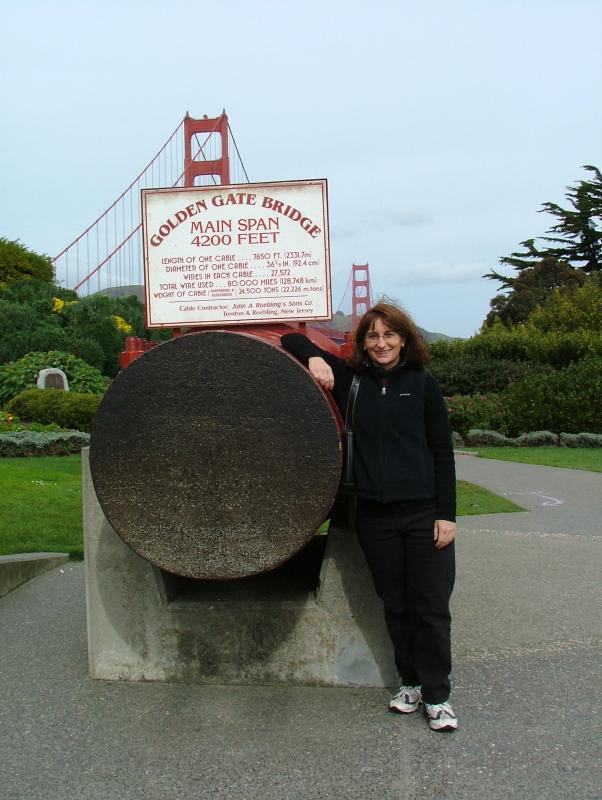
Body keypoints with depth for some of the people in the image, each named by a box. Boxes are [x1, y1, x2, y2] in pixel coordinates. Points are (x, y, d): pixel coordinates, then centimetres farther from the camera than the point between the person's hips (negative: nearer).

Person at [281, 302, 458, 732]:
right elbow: (291, 340, 9)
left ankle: (437, 696, 18)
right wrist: (314, 359, -12)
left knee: (431, 607, 3)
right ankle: (410, 682, 31)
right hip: (375, 514, 2)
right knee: (395, 606, 14)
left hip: (424, 513, -2)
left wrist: (447, 514, -7)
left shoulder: (423, 384, -1)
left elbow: (442, 452, -2)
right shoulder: (350, 379, 3)